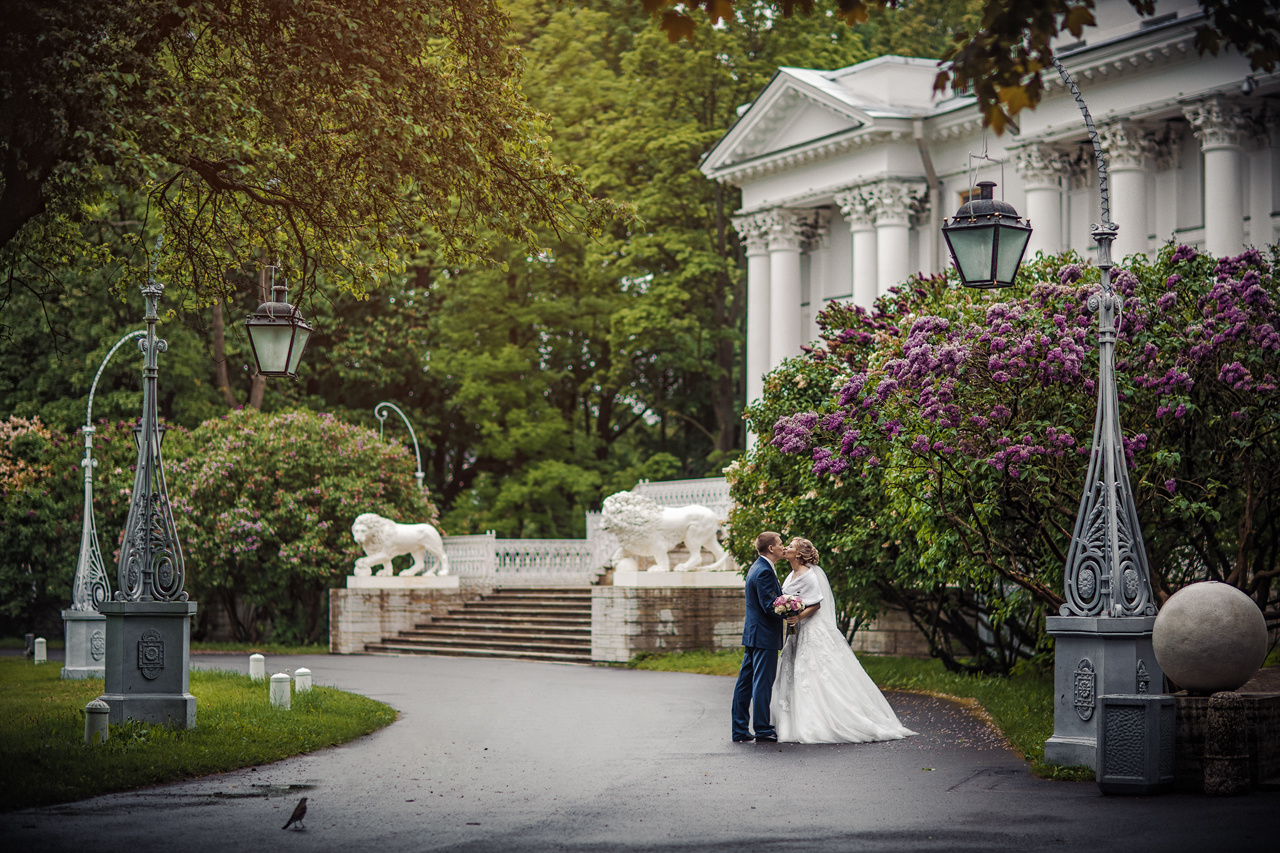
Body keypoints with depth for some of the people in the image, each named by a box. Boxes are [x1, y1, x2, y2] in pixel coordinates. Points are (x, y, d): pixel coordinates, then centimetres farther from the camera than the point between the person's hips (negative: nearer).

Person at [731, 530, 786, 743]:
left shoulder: (756, 568, 15)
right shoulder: (765, 572, -17)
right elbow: (770, 606, -22)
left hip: (752, 634, 10)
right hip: (765, 635, -10)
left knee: (745, 683, 10)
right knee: (762, 684, -4)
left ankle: (740, 731, 13)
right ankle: (763, 731, 1)